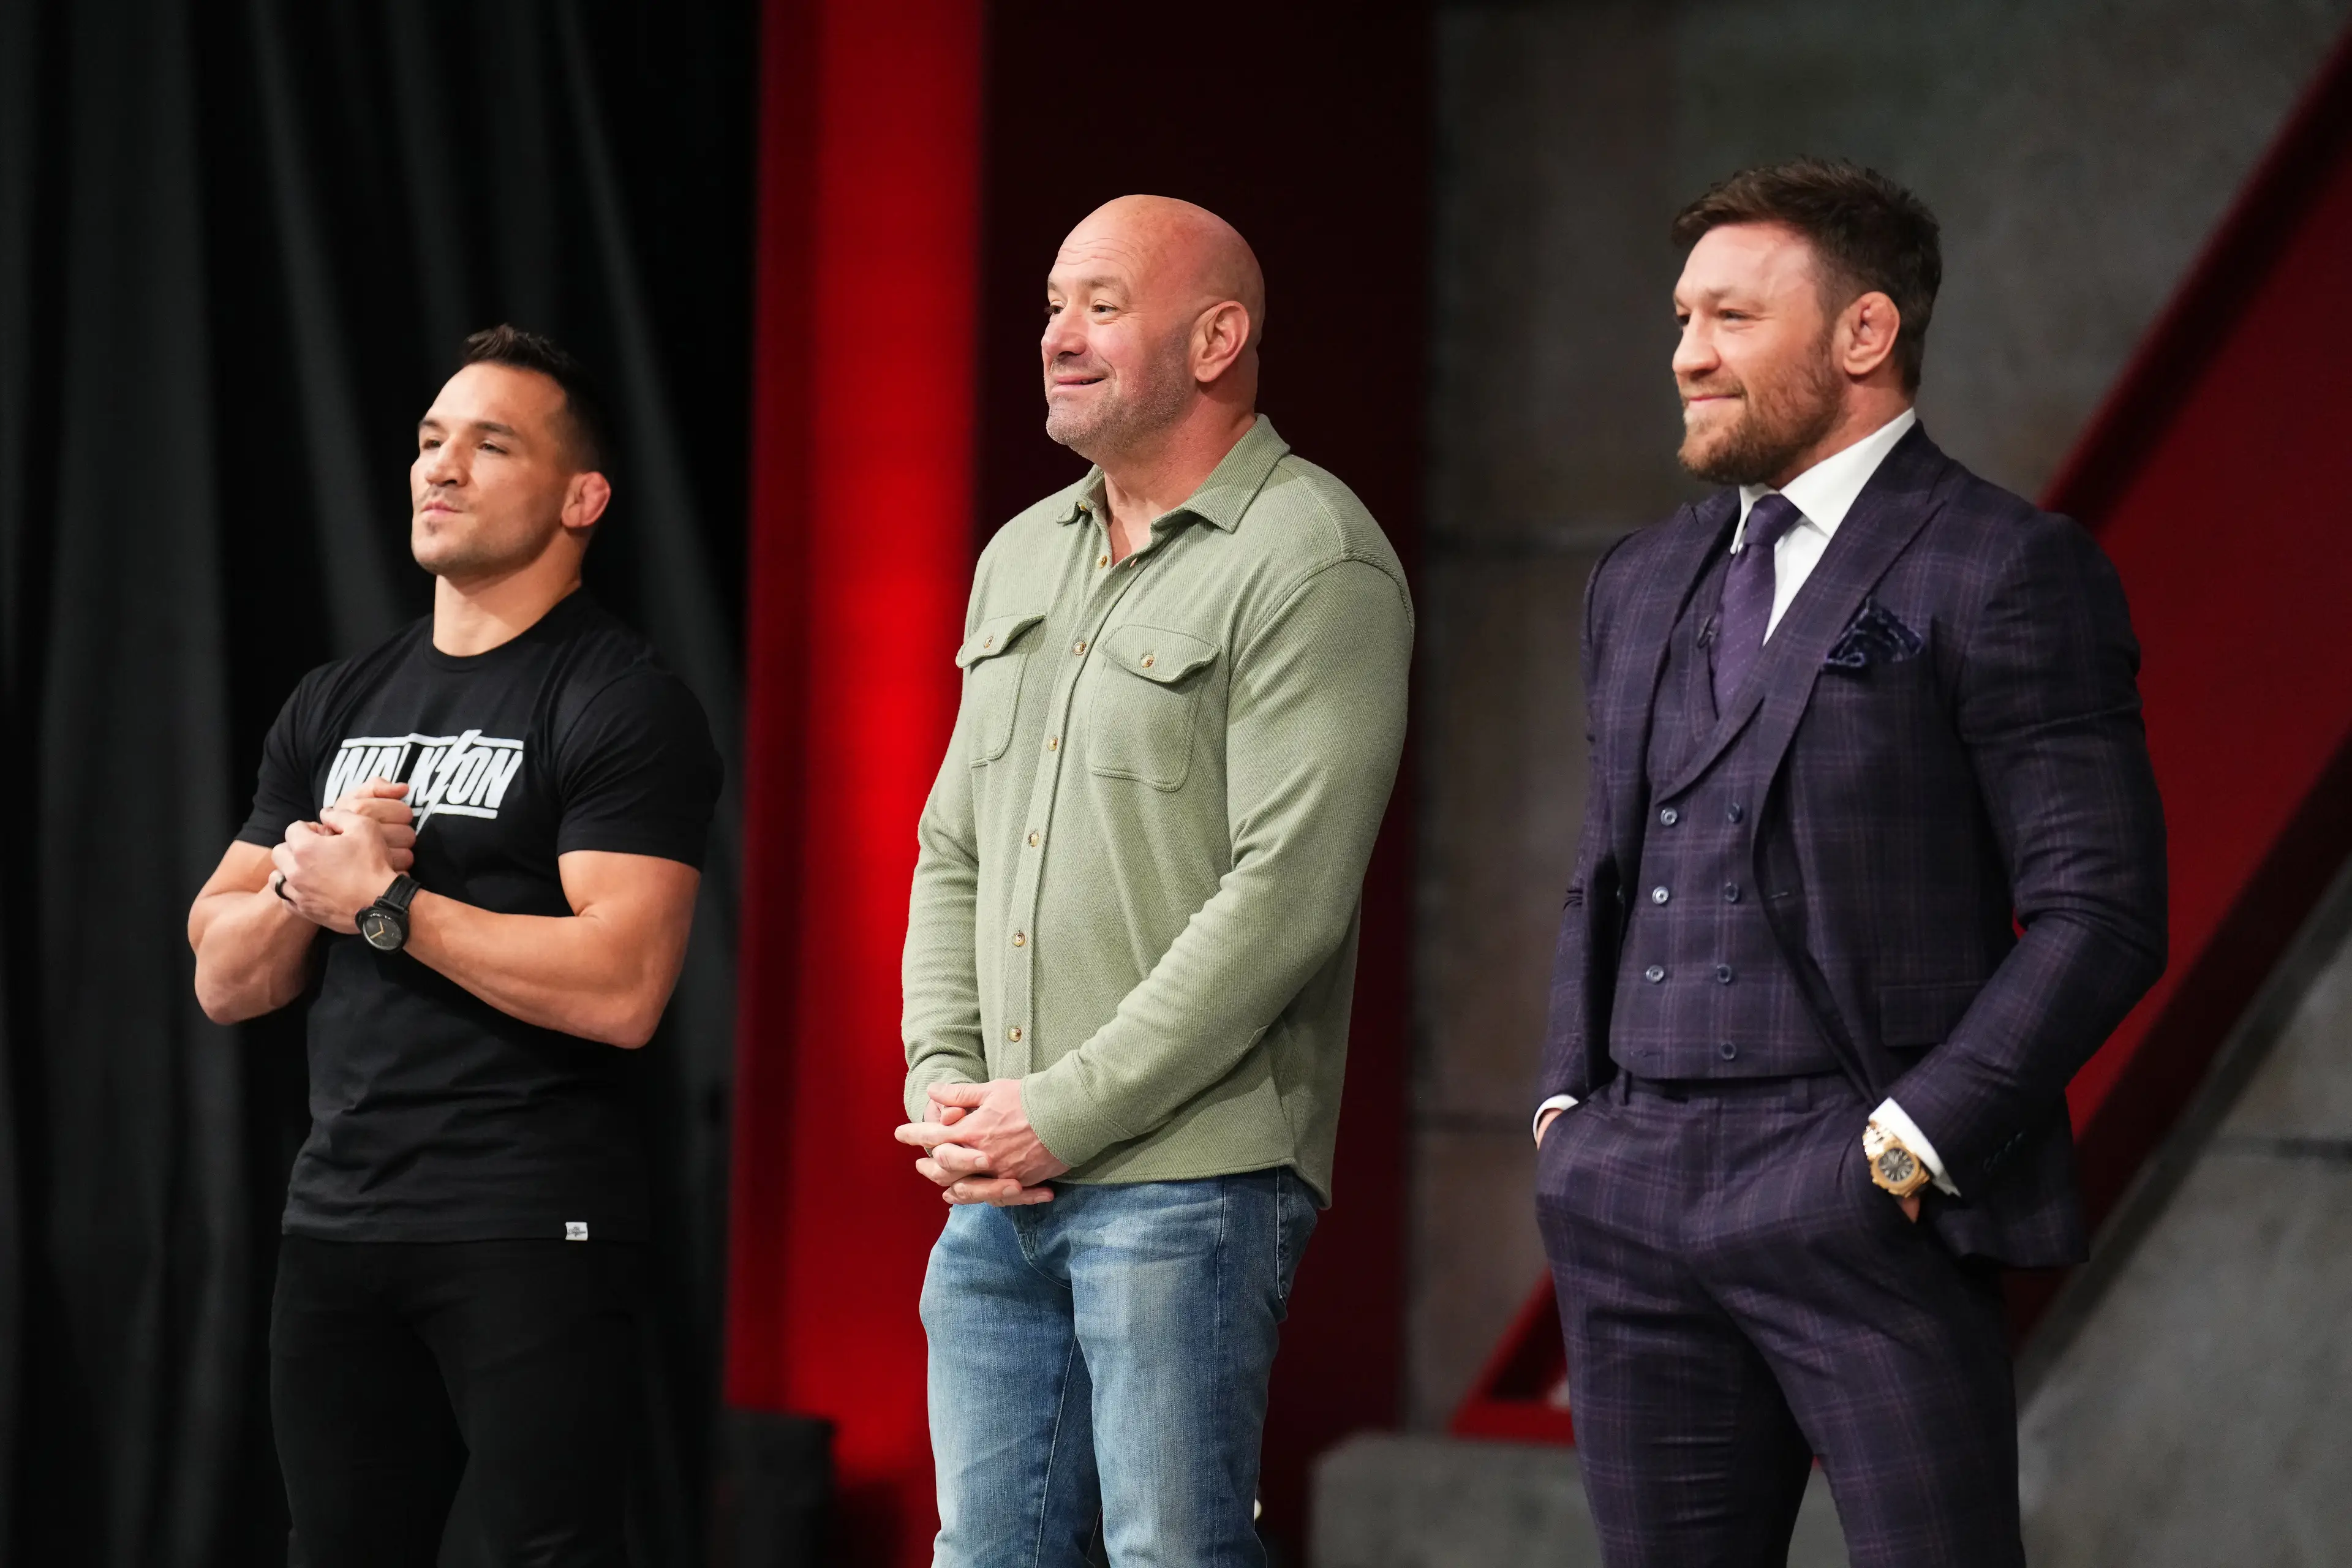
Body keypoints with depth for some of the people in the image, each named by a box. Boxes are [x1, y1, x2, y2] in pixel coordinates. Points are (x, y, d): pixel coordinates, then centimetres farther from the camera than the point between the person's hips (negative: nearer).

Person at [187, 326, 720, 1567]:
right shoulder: (337, 708, 16)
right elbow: (224, 983, 13)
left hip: (531, 1235, -7)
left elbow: (619, 987, -19)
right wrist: (307, 880, -8)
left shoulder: (624, 707, -6)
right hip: (339, 1221, 7)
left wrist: (380, 902, -13)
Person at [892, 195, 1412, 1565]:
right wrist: (945, 1084, 3)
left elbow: (1286, 895, -16)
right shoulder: (1022, 560, 17)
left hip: (1190, 1177, -8)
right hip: (999, 1188, 8)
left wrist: (1066, 1114, -15)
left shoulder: (1314, 563, -9)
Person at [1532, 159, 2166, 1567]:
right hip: (1632, 1209, 7)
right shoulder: (1645, 583, 17)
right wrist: (1569, 1104, 11)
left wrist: (1917, 1137, -15)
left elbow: (2102, 912, -10)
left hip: (1862, 1201, -7)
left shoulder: (2005, 574, -5)